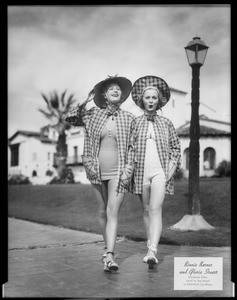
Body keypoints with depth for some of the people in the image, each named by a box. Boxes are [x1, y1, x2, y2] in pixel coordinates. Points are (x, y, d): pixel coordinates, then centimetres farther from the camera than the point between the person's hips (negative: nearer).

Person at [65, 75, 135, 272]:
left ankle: (109, 257, -16)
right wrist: (84, 102, -6)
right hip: (98, 171, 2)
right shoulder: (93, 115, 5)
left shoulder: (128, 118, 3)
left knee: (113, 212, -12)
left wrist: (129, 168, -4)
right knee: (102, 212, 13)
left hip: (119, 171, -2)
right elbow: (70, 118, 5)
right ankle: (109, 247, 32)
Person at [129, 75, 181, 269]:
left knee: (156, 209, -16)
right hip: (141, 171, 2)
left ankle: (153, 252, -21)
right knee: (146, 211, 10)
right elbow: (129, 148, 8)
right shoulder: (135, 123, 7)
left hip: (160, 171, -2)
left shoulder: (166, 123, 7)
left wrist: (171, 169, -2)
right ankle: (150, 248, 24)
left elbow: (176, 147, 9)